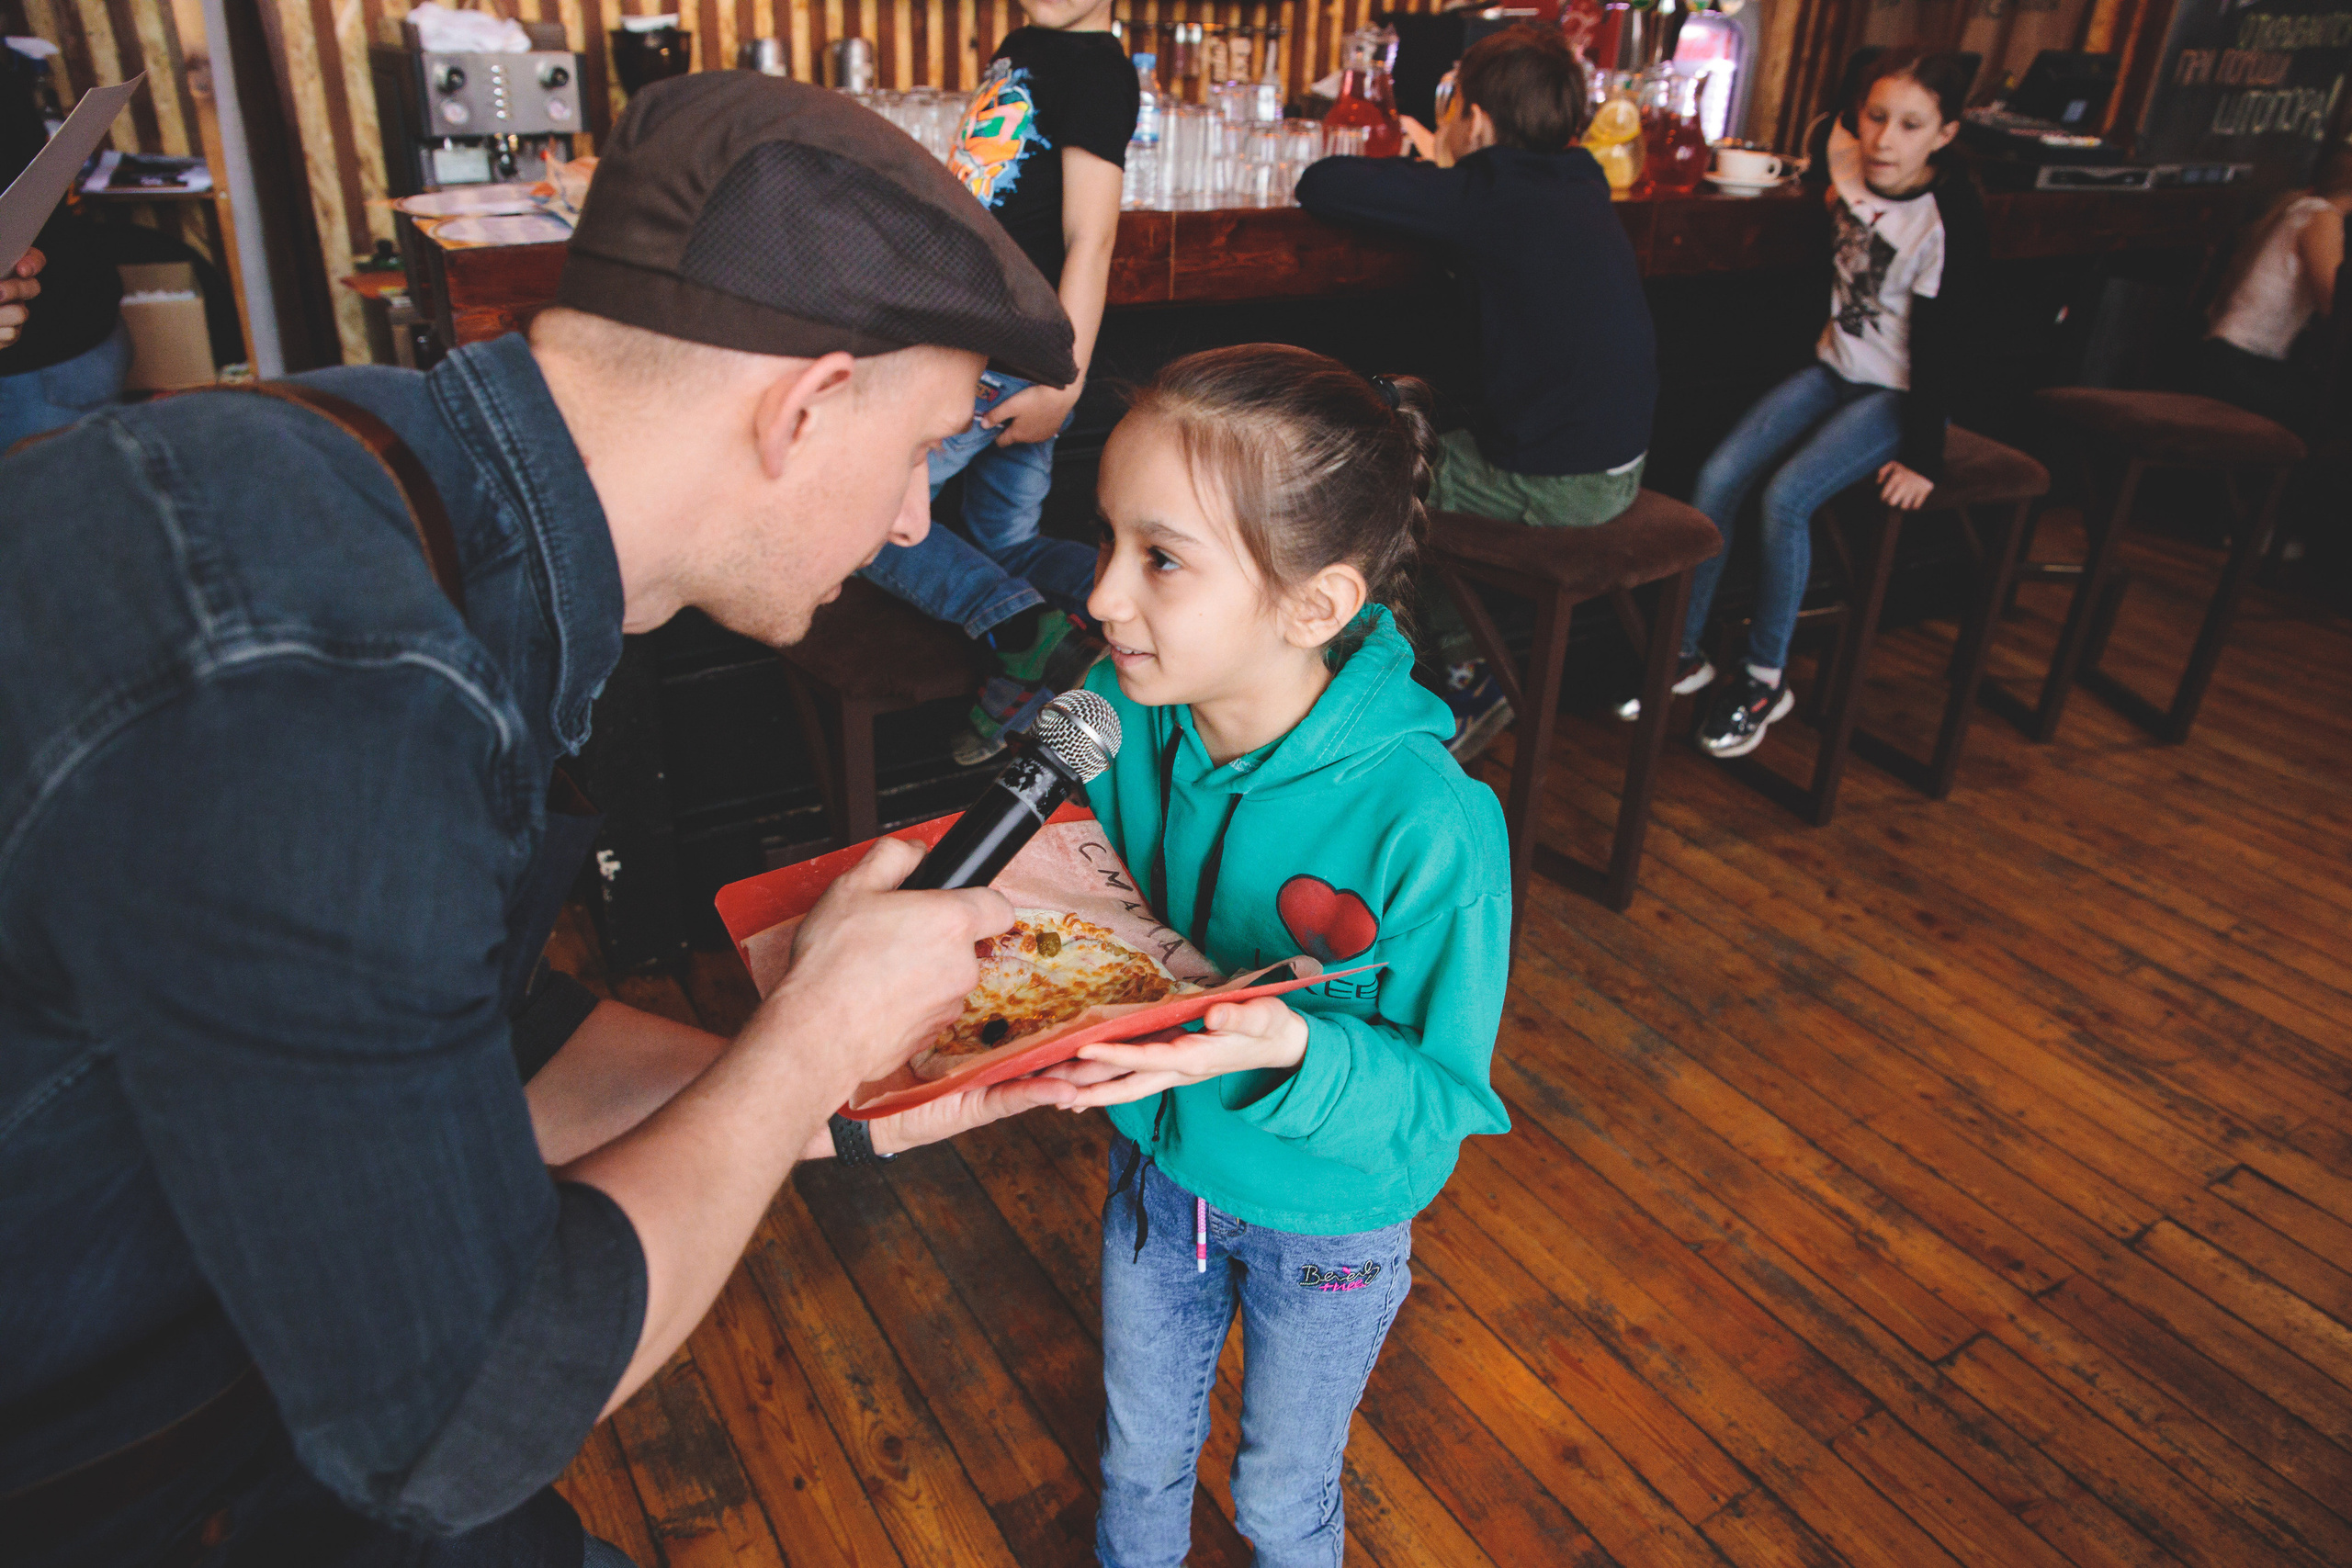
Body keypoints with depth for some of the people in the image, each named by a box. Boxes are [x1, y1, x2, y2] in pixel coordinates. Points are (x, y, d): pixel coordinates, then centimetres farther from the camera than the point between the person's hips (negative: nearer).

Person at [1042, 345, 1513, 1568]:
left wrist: (1296, 1052, -43)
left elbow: (1443, 1092, -25)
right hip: (1153, 1159, 4)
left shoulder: (1429, 827, -35)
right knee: (1140, 1453, 31)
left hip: (1324, 1221, -3)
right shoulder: (1115, 715, -21)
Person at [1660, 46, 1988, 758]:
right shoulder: (1849, 158, -4)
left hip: (1900, 395, -6)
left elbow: (1943, 344, -16)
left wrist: (1923, 457, -16)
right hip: (1835, 369, 6)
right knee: (1717, 476, -13)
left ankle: (1765, 678, -10)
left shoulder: (1950, 218, -20)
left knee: (1786, 496, -26)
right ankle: (1684, 652, -1)